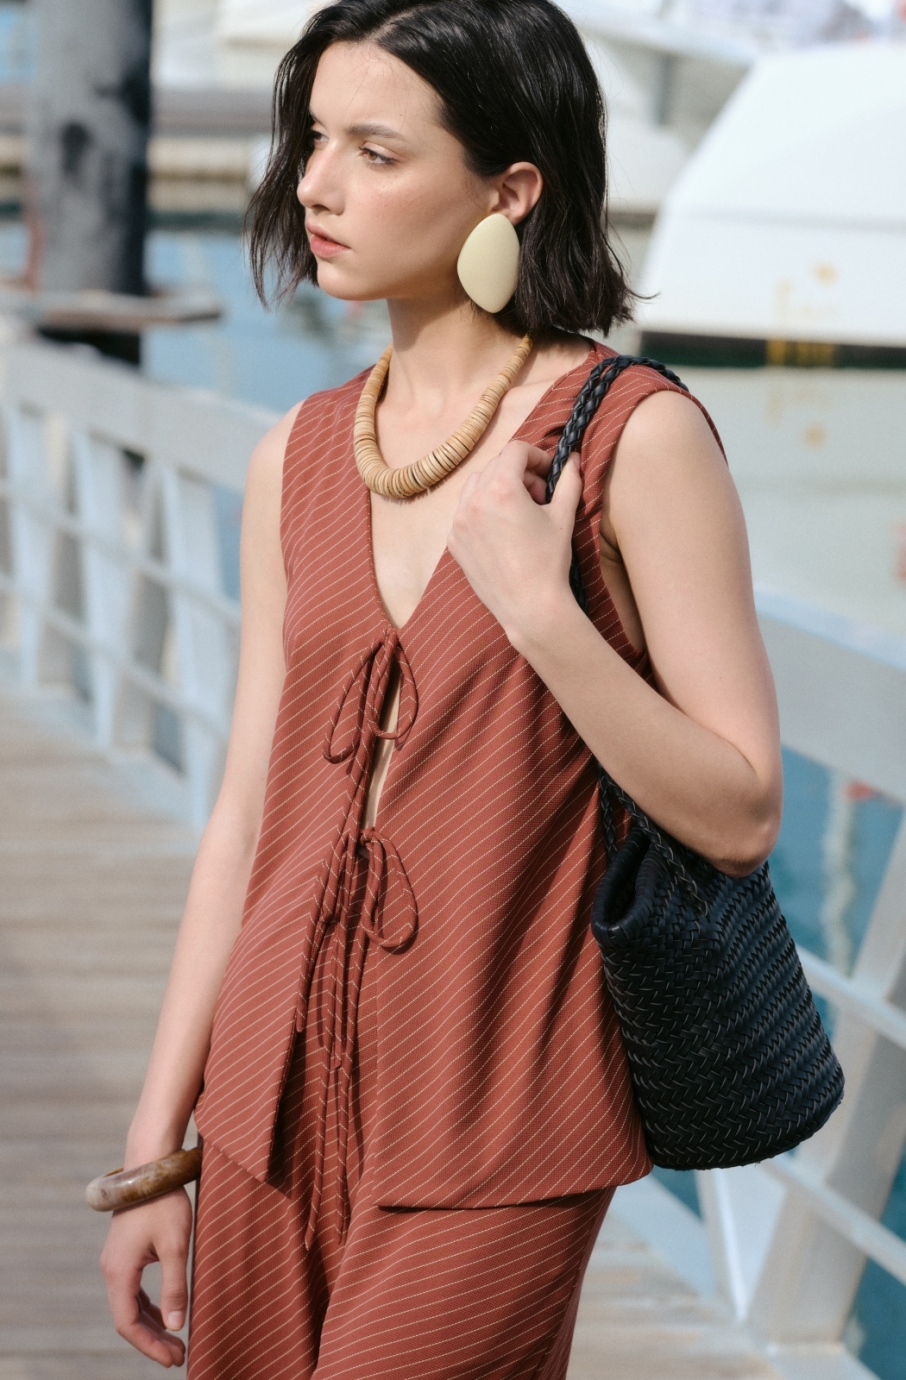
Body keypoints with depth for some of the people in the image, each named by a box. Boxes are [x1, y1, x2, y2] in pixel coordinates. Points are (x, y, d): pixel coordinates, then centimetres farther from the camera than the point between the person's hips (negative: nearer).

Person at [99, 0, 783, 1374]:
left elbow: (740, 814, -10)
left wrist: (538, 608, -21)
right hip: (279, 1101, 5)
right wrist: (156, 1148, 9)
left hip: (493, 1133, -5)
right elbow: (249, 819, 9)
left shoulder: (635, 438, -9)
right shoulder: (299, 459, 7)